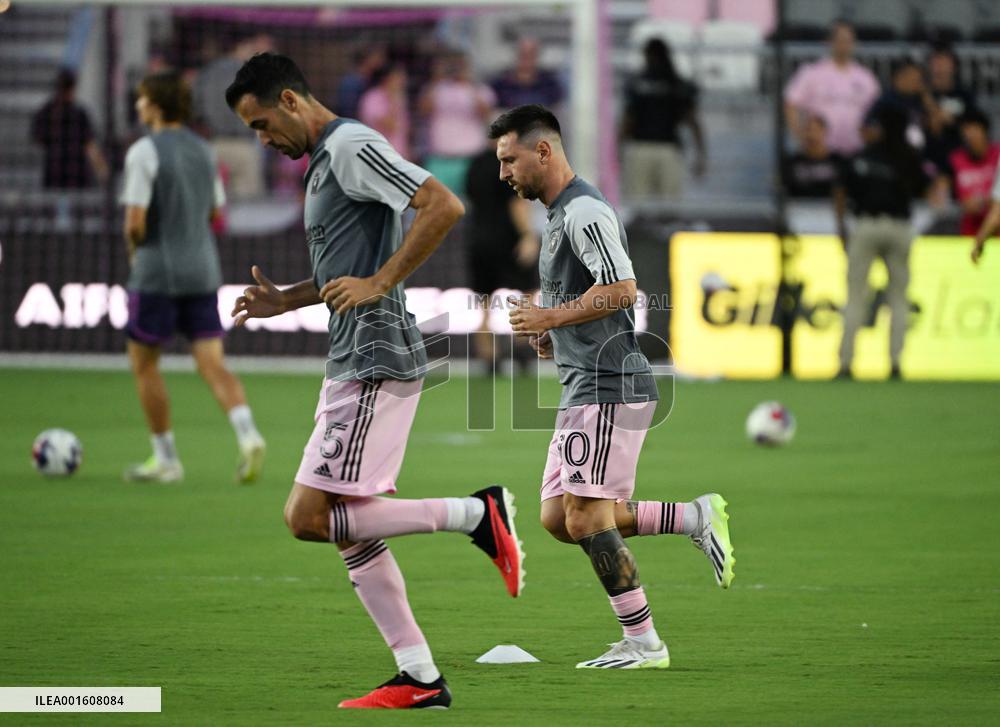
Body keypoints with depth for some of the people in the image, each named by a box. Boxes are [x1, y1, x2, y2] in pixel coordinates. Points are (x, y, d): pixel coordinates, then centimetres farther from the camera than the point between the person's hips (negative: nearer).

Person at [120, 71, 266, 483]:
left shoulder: (144, 152, -13)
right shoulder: (203, 150, 8)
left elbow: (135, 221, -17)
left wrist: (133, 248, 3)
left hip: (157, 272, -6)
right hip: (203, 269, 6)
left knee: (143, 364, 10)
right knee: (212, 364, 2)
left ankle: (165, 459, 13)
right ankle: (248, 437, -21)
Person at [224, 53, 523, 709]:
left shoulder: (352, 147, -11)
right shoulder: (324, 161, 20)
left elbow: (444, 206, -23)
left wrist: (378, 283, -21)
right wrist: (284, 301, 16)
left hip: (376, 362, -10)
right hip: (351, 362, 10)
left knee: (309, 518, -14)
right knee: (349, 529, 9)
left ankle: (478, 515, -9)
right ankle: (420, 680, 10)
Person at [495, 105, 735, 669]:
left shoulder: (583, 211, -13)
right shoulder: (563, 214, 20)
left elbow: (622, 289, -24)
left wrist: (551, 317, -16)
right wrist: (551, 335, 14)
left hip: (609, 388, -11)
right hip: (584, 389, 11)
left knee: (586, 520, -10)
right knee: (558, 517, 7)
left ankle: (644, 644, -4)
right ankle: (697, 519, 11)